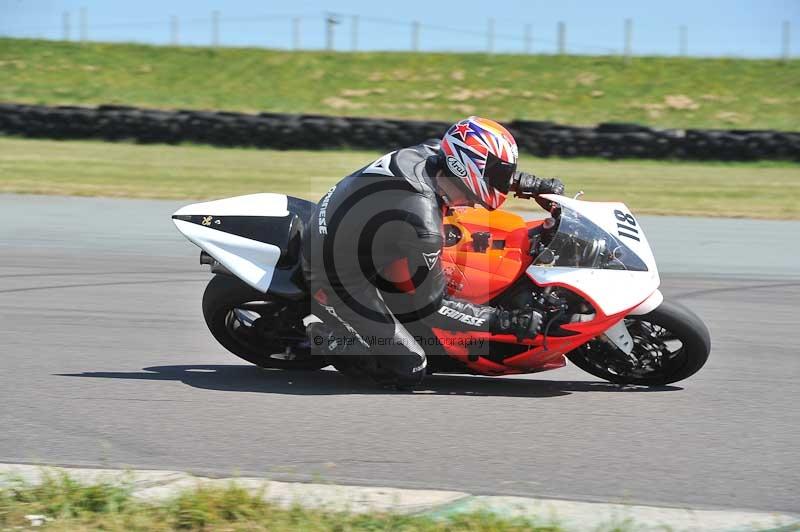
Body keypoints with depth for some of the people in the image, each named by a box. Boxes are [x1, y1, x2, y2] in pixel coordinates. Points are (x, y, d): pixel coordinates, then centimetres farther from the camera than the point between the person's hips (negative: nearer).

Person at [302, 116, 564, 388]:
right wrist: (505, 321, -19)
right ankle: (325, 337, 4)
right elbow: (431, 306, -21)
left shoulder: (428, 152, -10)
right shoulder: (422, 223, -32)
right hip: (332, 280, -9)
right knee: (409, 370, -12)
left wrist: (535, 185, 15)